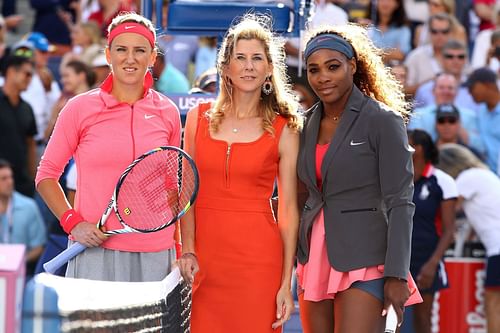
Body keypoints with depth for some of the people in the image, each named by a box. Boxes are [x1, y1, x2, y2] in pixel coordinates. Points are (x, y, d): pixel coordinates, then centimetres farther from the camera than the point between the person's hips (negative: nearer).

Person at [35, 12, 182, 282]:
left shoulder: (168, 113, 8)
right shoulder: (80, 108, 0)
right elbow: (46, 175, 6)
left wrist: (178, 250, 10)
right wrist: (72, 222, -8)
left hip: (155, 256, 2)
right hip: (94, 252, -2)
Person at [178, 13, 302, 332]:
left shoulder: (284, 130, 1)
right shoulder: (199, 118, 7)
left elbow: (289, 210, 1)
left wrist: (286, 283, -3)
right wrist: (187, 250, -3)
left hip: (259, 258, -2)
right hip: (204, 257, 2)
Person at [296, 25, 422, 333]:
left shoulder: (383, 121, -6)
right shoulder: (308, 124, 11)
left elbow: (400, 203, -10)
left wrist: (396, 274, -15)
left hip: (363, 259, -6)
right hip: (315, 259, 6)